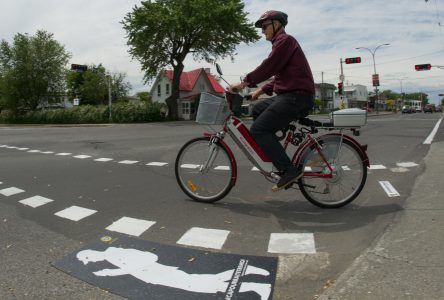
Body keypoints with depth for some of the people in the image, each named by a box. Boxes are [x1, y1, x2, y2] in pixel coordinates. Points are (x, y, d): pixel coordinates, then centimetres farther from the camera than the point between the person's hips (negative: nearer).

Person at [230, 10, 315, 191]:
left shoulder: (284, 40, -5)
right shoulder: (281, 42, 27)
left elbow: (268, 67, -19)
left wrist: (244, 83, -17)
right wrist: (261, 90, 17)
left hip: (297, 96, -11)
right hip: (288, 95, 11)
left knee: (258, 130, -16)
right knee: (257, 110, 19)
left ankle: (290, 170, -15)